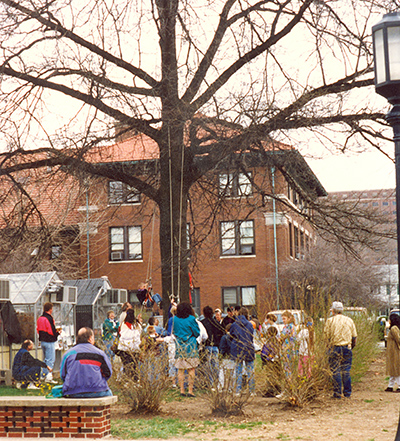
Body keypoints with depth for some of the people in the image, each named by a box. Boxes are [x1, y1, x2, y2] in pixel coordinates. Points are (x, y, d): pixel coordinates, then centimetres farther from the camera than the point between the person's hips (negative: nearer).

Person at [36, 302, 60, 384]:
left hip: (42, 341, 9)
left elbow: (38, 330, 14)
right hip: (49, 342, -9)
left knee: (45, 359, 19)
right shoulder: (49, 319, -18)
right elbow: (53, 331, -19)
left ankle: (44, 375, 23)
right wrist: (58, 332, 0)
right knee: (51, 359, -5)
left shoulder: (40, 318, 8)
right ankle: (48, 377, -8)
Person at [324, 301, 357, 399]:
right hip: (347, 348, 3)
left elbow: (326, 335, -4)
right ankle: (347, 393, 11)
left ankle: (337, 393, 2)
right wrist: (352, 346, 22)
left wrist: (329, 346, 9)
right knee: (346, 371, 9)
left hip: (334, 348, -3)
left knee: (336, 371, 1)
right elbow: (354, 336, 10)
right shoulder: (349, 320, 8)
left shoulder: (330, 321, -3)